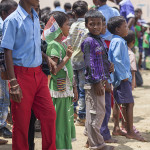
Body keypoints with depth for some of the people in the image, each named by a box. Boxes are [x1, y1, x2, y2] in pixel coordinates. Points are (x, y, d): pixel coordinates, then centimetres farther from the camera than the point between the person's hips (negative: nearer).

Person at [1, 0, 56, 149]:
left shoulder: (35, 18, 11)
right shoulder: (13, 20, -10)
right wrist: (13, 84, -17)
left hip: (38, 74, 7)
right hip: (22, 74, -6)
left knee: (49, 115, 5)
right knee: (21, 122, 3)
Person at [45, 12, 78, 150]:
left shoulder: (63, 44, 14)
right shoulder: (54, 45, -14)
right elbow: (53, 70, -21)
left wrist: (74, 87, 18)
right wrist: (67, 57, -19)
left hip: (67, 90, 9)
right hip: (59, 90, -9)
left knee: (67, 120, 13)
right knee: (61, 122, -4)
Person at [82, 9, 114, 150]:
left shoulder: (100, 40, 14)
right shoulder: (88, 42, -13)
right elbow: (90, 64, -18)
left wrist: (109, 66, 4)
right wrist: (96, 83, -20)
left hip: (100, 81, 10)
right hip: (93, 83, -10)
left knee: (99, 112, 16)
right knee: (95, 113, -4)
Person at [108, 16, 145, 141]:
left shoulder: (119, 41, 15)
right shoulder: (118, 41, -16)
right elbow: (116, 59, -23)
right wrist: (124, 75, -19)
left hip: (120, 77, 10)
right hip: (122, 77, -10)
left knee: (118, 103, 13)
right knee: (129, 103, -7)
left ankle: (116, 129, 20)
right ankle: (130, 132, -4)